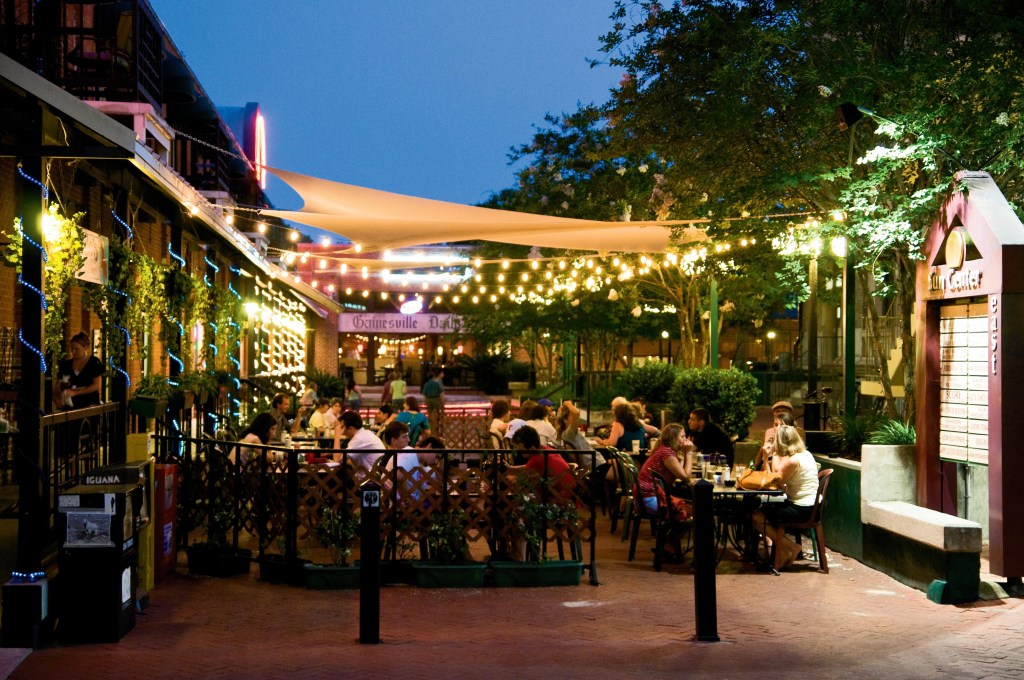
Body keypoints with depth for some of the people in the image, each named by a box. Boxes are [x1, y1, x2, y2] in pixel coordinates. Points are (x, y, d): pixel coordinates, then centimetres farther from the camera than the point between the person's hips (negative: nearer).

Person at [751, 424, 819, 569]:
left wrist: (775, 457, -7)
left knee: (757, 517, -5)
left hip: (801, 509, -10)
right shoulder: (805, 454, 8)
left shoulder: (793, 461, -22)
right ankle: (782, 552, 20)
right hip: (809, 506, 10)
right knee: (767, 509, 24)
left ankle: (791, 548, 5)